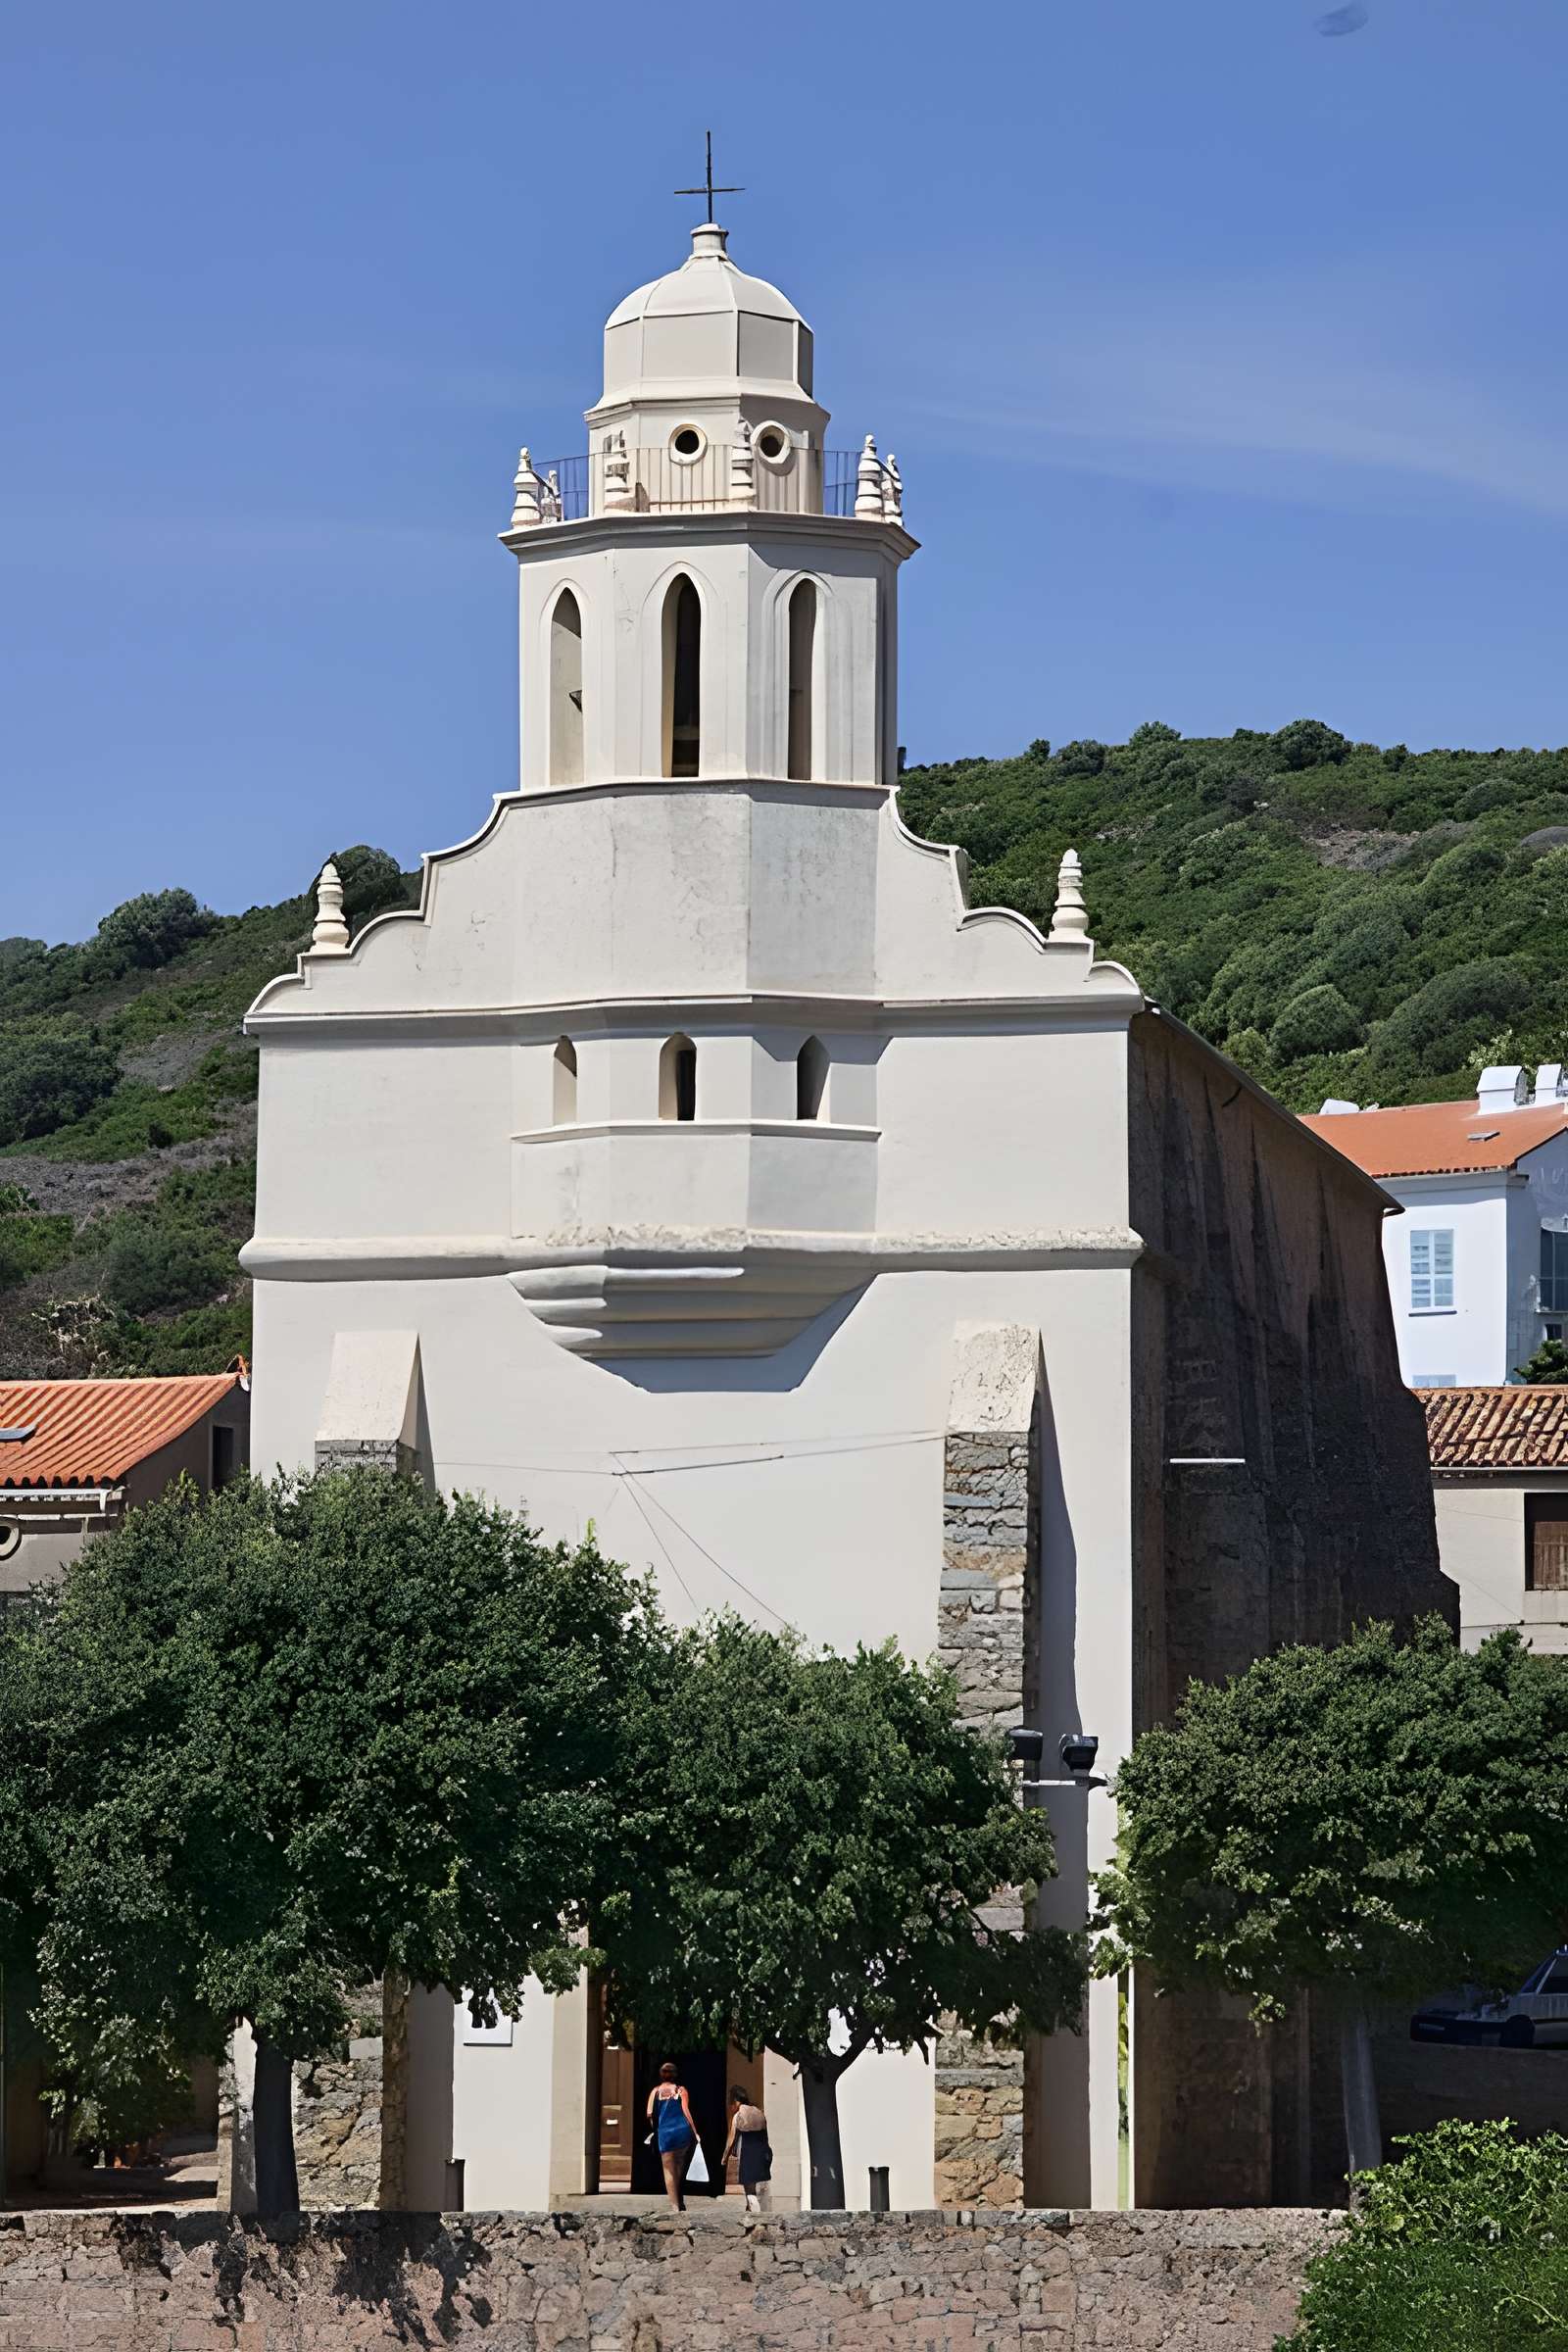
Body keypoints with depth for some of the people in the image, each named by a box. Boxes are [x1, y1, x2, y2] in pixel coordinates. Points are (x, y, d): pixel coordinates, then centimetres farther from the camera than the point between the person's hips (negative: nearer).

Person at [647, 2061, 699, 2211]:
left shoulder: (655, 2091, 5)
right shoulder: (681, 2090, 2)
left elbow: (650, 2114, -1)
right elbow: (686, 2111, -5)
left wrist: (655, 2129, 17)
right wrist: (694, 2131, -2)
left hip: (665, 2133, -1)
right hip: (683, 2131, 1)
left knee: (669, 2171, 2)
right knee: (681, 2169, 16)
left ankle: (675, 2205, -8)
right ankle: (681, 2202, 19)